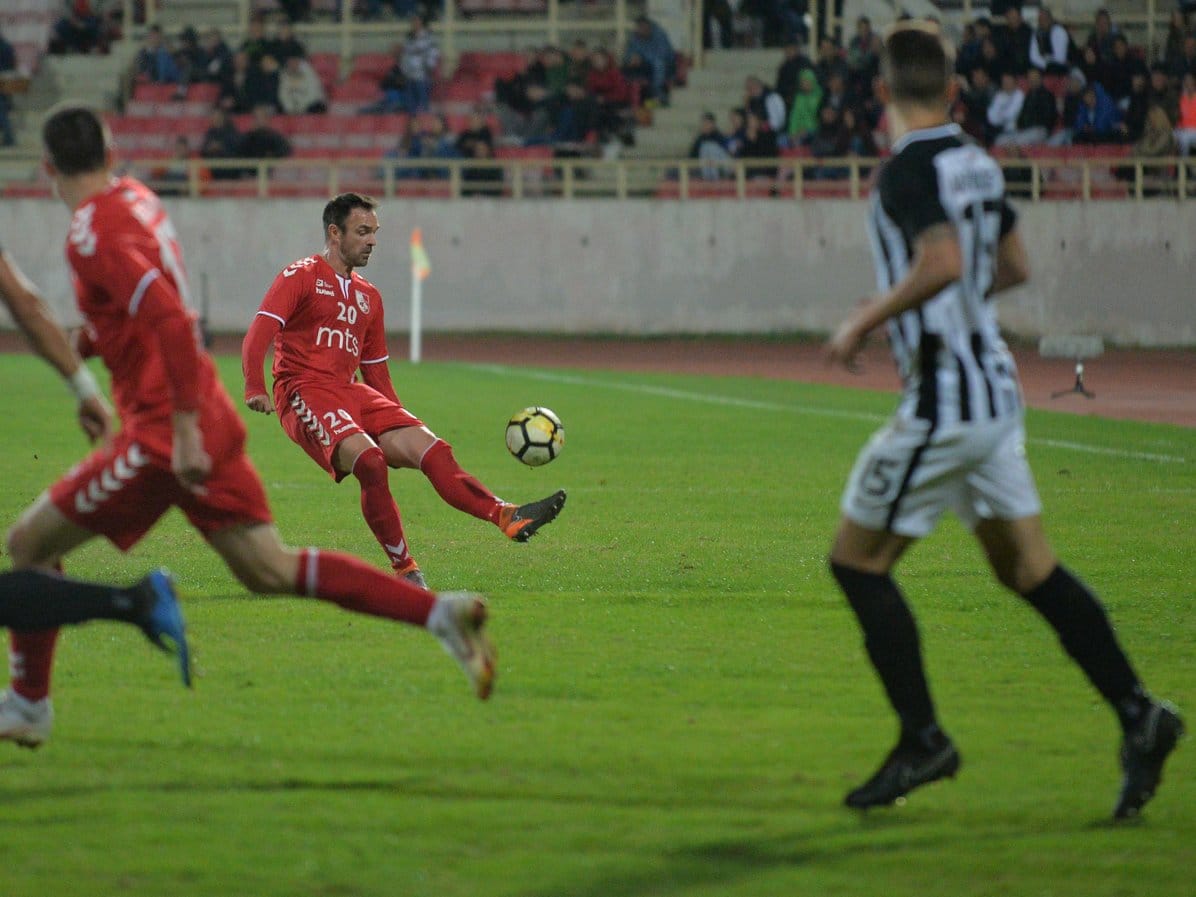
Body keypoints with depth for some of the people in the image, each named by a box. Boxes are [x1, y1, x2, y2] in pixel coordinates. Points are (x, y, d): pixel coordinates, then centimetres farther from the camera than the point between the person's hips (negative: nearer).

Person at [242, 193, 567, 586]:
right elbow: (258, 335, -10)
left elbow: (376, 373, 28)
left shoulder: (368, 297, 23)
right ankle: (404, 569, -23)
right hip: (304, 393, -7)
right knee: (369, 460, -30)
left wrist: (401, 421, 20)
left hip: (351, 392, 7)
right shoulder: (300, 277, 2)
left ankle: (506, 516, -24)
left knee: (430, 448, -13)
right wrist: (255, 389, -27)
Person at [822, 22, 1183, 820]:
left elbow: (941, 263, -30)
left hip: (946, 401, -9)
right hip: (994, 390, 9)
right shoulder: (977, 164, 11)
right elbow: (1014, 268, 21)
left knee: (858, 560, 3)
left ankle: (923, 739, 3)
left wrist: (865, 321, -19)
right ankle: (1137, 713, 0)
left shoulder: (909, 170, -15)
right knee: (1029, 568, 11)